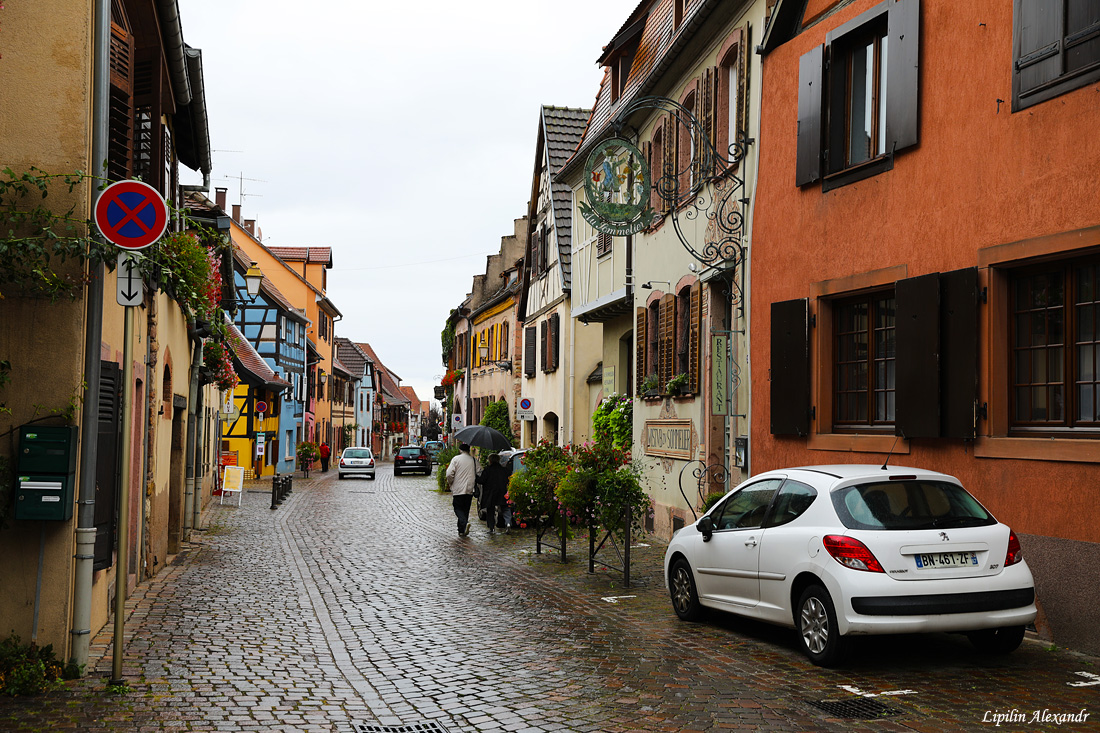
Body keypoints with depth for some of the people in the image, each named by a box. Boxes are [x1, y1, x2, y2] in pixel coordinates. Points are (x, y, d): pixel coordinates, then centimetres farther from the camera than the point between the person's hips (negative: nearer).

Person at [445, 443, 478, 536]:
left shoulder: (456, 459, -5)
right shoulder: (474, 460, 5)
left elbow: (449, 474, -11)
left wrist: (450, 483, 7)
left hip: (458, 489, -4)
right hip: (469, 490, 4)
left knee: (458, 508, 3)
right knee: (465, 510, 13)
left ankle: (465, 523, -22)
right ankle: (462, 530, 15)